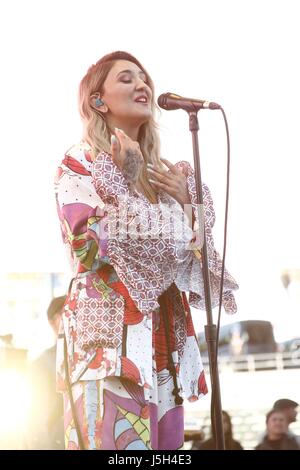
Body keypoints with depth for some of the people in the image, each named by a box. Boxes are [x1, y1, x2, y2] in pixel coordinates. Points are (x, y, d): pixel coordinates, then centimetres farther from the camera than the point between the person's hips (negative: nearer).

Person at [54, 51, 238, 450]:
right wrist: (123, 180, -9)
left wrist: (186, 203, 2)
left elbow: (194, 253, 18)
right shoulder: (77, 164, 2)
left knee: (166, 444, 4)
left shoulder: (166, 173, 18)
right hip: (108, 327, -6)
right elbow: (88, 246, -12)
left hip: (166, 331, 6)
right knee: (115, 439, -15)